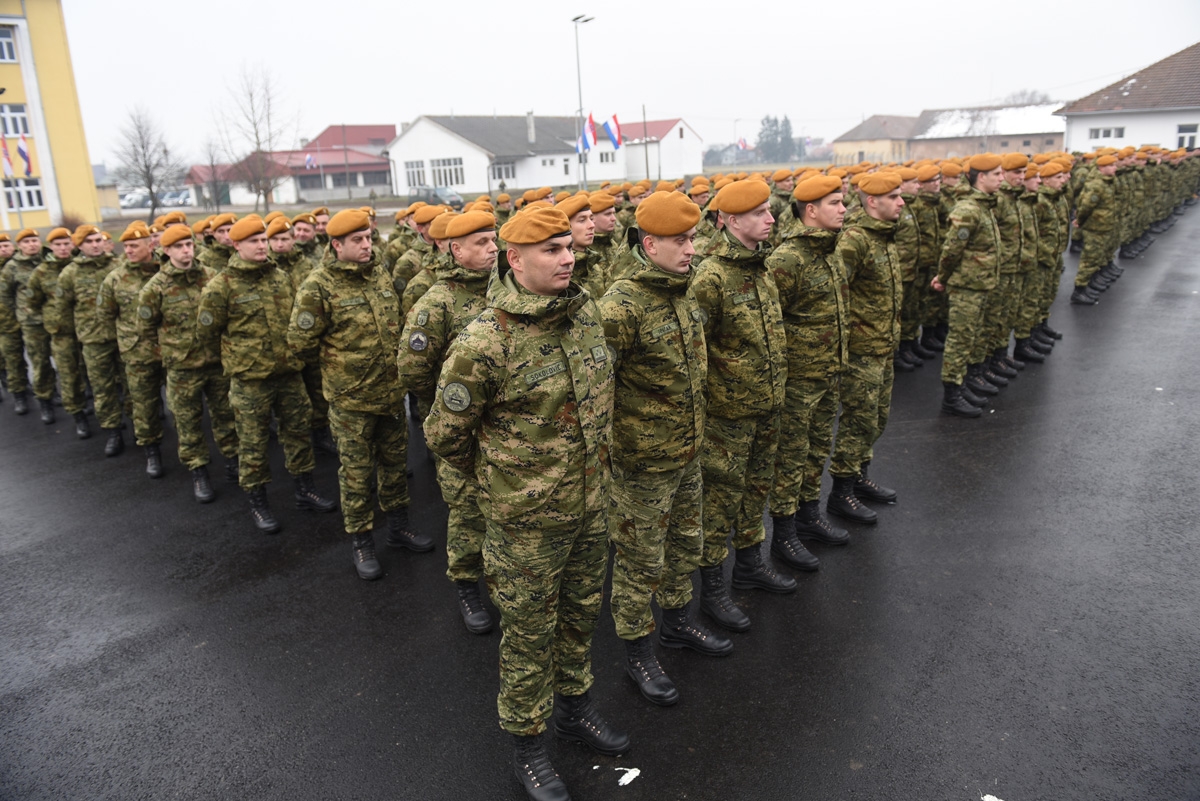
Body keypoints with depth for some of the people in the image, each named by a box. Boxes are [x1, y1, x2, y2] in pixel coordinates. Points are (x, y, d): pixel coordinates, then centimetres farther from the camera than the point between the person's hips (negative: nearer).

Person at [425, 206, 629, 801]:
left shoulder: (584, 310, -3)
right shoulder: (483, 343, -24)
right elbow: (444, 434, -11)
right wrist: (496, 473, 4)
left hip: (591, 505, 6)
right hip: (527, 518, -6)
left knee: (581, 614, 24)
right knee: (529, 635, 12)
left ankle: (575, 707, 48)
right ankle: (526, 745, 35)